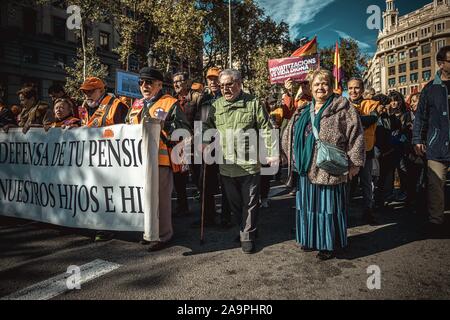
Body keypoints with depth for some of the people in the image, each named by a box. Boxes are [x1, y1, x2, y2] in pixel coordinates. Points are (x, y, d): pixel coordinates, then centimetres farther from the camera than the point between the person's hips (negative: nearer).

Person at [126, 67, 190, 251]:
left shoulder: (170, 103, -2)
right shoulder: (136, 106, 18)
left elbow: (185, 130, -10)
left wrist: (164, 122, -22)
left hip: (161, 159, -7)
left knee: (161, 198, -1)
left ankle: (164, 235, 13)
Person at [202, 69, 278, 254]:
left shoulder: (253, 103, 0)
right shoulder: (216, 106, 9)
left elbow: (266, 130, -2)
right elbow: (207, 127, 15)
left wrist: (270, 153, -8)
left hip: (249, 164, -3)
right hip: (226, 165, 4)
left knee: (250, 202, 6)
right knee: (233, 202, 15)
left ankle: (247, 236, 21)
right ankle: (245, 227, 36)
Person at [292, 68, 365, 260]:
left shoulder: (342, 108, -4)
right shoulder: (306, 111, 15)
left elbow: (356, 135, -9)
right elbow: (297, 138, 23)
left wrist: (354, 163, -12)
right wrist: (297, 161, 22)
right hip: (308, 170, 6)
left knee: (328, 206, 3)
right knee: (310, 205, 14)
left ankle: (329, 245, 19)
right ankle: (311, 239, 31)